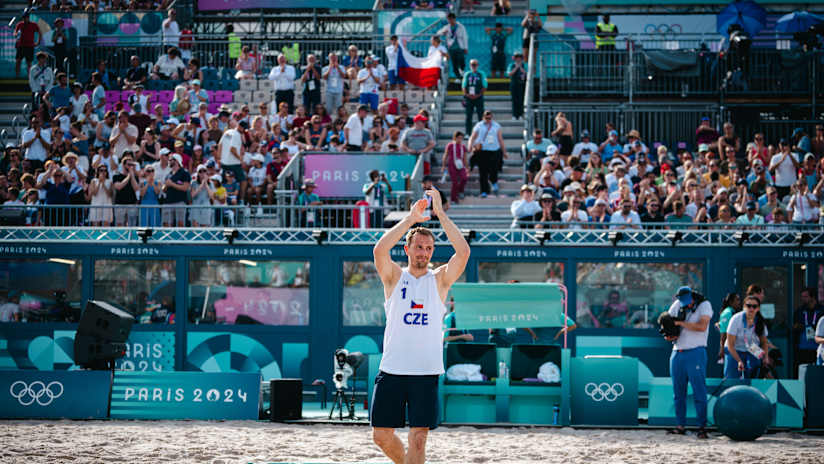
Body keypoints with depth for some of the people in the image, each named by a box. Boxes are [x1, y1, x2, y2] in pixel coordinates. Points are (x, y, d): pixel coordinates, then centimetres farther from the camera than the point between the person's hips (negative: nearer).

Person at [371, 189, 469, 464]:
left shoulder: (439, 280, 7)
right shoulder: (394, 277, 6)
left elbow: (463, 251, -9)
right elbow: (379, 250, -14)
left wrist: (440, 214, -11)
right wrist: (410, 219, -15)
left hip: (426, 372, -1)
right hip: (392, 370, 1)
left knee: (418, 439, -7)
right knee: (381, 435, 6)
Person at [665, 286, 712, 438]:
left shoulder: (704, 305, -4)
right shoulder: (676, 305, 9)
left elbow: (702, 326, -17)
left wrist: (680, 323, -16)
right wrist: (669, 336, -6)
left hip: (695, 352, -5)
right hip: (677, 353, 5)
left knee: (699, 391, -8)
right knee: (678, 393, 6)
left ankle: (702, 427, -8)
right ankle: (680, 425, 13)